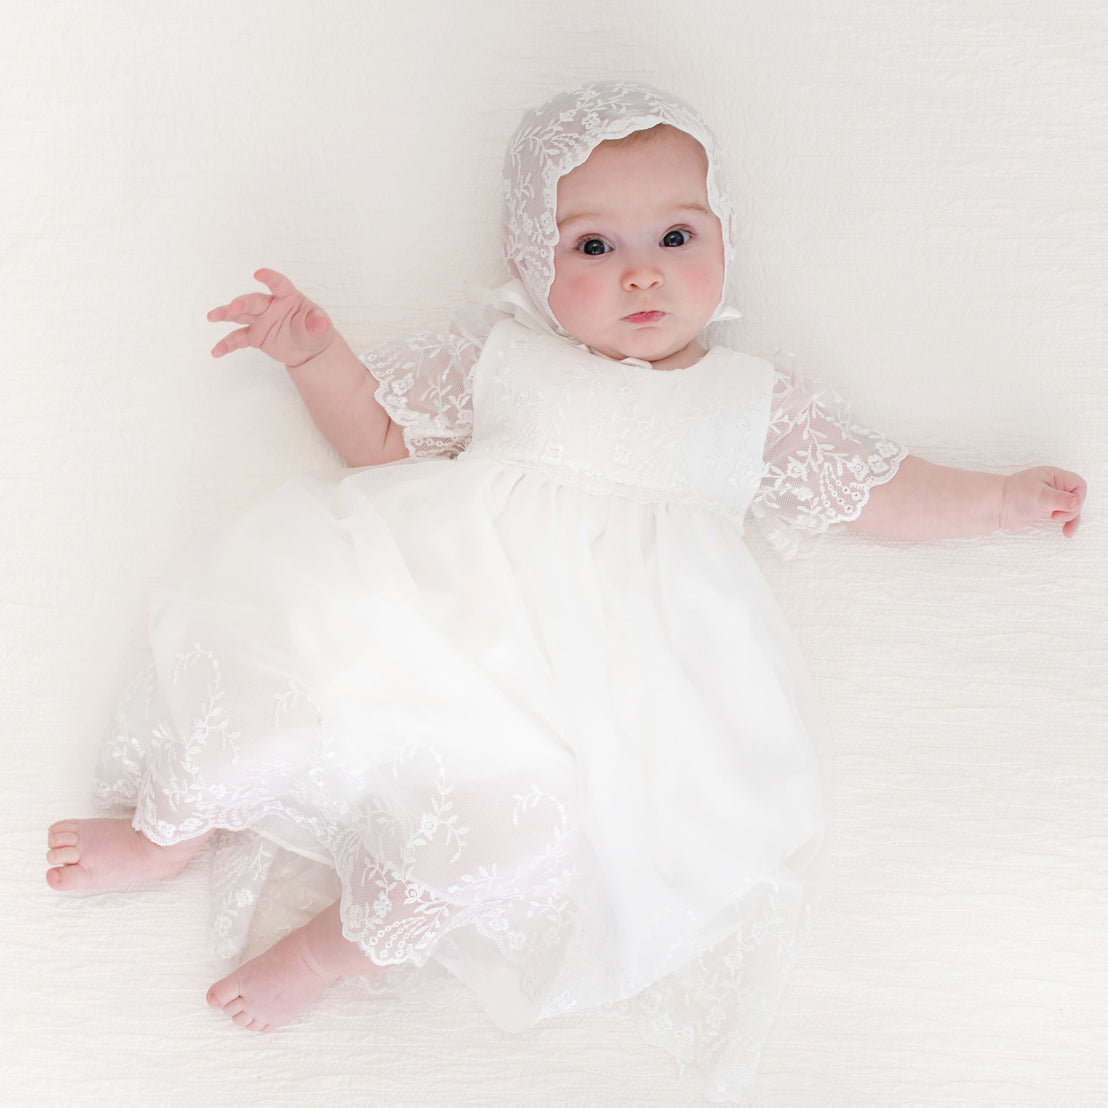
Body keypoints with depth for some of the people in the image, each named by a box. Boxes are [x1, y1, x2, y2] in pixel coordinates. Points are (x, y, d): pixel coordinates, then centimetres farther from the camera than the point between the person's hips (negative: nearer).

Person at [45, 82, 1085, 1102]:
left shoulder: (755, 402, 18)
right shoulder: (500, 353, 19)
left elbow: (878, 489, 25)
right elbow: (378, 437, 23)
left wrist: (1005, 497, 20)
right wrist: (315, 352, 9)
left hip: (600, 669, -1)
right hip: (439, 613, 2)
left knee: (530, 807, -31)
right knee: (276, 628, -22)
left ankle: (338, 945, -5)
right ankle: (175, 828, 6)